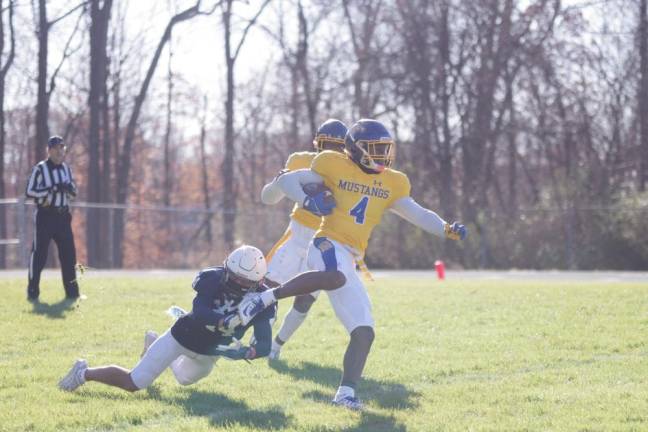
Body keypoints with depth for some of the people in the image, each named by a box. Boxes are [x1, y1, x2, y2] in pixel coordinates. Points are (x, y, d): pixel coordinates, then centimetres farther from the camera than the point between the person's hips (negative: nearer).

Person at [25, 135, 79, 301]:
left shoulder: (66, 168, 12)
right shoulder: (40, 169, -6)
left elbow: (74, 193, 16)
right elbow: (30, 191, -14)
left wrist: (69, 187, -8)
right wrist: (53, 188, -21)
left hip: (62, 216, 6)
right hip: (44, 215, -6)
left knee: (68, 253, 6)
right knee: (39, 253, -5)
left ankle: (72, 291, 14)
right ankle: (32, 291, 0)